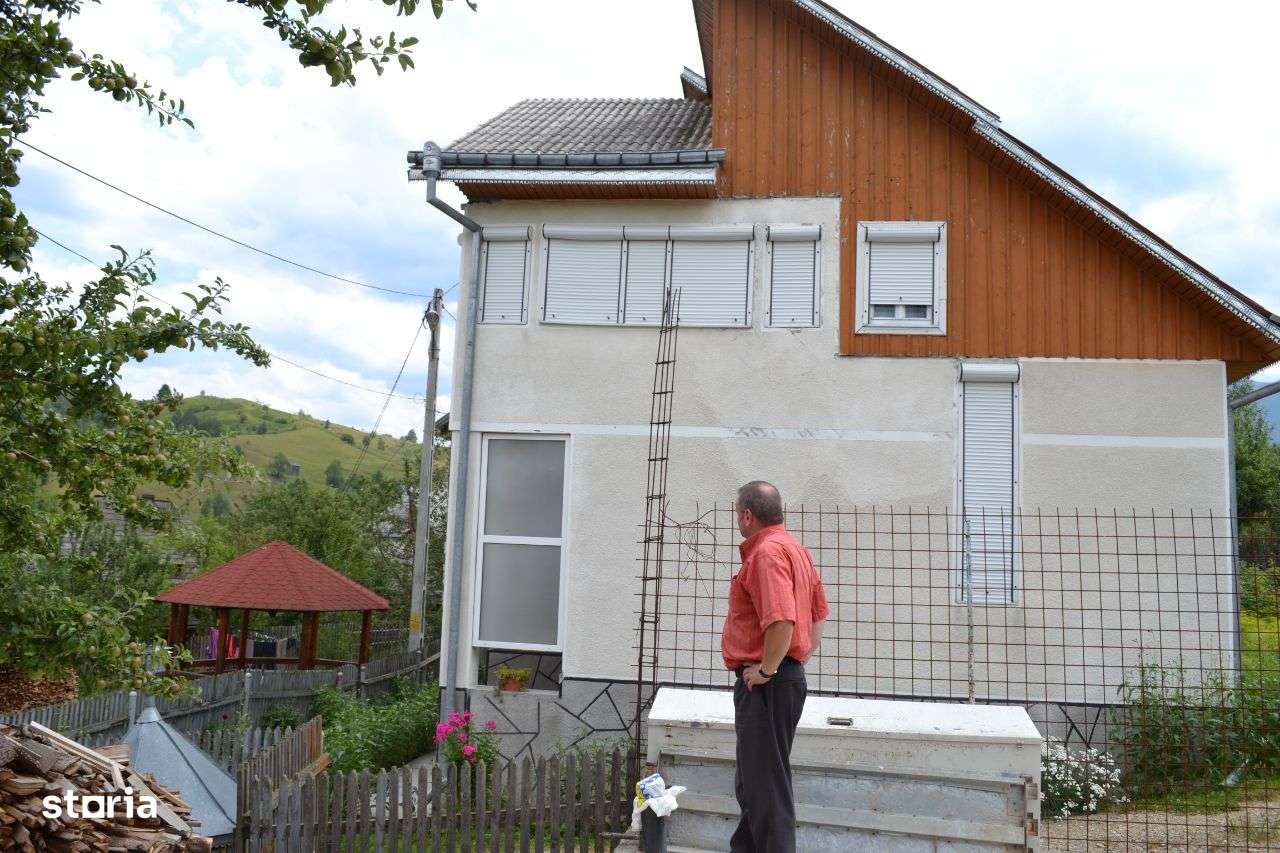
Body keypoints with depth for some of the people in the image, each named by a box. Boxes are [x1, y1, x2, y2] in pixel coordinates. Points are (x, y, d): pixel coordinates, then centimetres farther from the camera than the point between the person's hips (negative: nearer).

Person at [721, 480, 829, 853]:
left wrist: (766, 670, -20)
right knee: (751, 782, 21)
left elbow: (781, 620, -31)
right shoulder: (794, 548, 15)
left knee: (766, 784, -4)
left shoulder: (766, 552, -18)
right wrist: (800, 657, 19)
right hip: (789, 676, 11)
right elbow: (819, 612, 22)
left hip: (766, 685, -11)